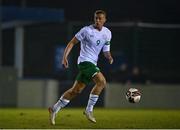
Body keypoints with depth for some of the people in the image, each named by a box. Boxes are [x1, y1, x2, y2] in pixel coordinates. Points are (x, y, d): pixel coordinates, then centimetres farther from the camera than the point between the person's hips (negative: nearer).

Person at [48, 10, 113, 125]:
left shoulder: (107, 33, 9)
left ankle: (55, 109, 18)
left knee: (76, 90, 8)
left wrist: (109, 57, -5)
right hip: (85, 60, -7)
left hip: (92, 63, 7)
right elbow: (72, 42, -4)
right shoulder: (87, 30, -9)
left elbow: (106, 50, 17)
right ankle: (89, 110, -14)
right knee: (101, 81, -23)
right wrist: (65, 57, -13)